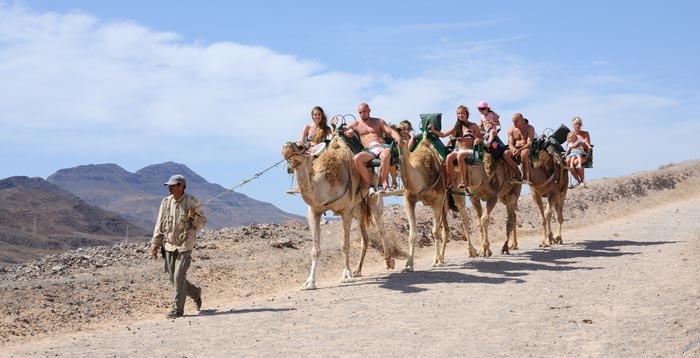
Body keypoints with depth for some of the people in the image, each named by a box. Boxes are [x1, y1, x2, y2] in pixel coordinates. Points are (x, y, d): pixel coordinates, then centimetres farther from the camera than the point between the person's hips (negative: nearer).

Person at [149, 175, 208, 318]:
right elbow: (160, 225, 9)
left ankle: (177, 309, -2)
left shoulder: (192, 202, -8)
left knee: (179, 276, -11)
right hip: (170, 245, 5)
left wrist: (193, 216, -23)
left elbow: (202, 222, -2)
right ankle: (195, 293, 32)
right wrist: (155, 243, 4)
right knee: (172, 278, 8)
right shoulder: (166, 202, 3)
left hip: (185, 246, -5)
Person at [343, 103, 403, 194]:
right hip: (369, 151, 1)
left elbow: (391, 131, 10)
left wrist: (398, 137, -13)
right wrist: (346, 132, -3)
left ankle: (381, 185, -29)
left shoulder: (379, 121, 22)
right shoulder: (356, 124, 24)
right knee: (356, 158, -33)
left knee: (386, 155, -40)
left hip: (382, 146, -1)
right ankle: (370, 186, -27)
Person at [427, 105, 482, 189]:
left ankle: (463, 180, -32)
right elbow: (443, 134, 15)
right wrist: (433, 130, 1)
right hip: (458, 150, 4)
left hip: (469, 151, -4)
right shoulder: (456, 127, 16)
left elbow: (480, 138, 9)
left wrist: (477, 140, -14)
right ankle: (450, 182, -29)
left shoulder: (473, 126, 7)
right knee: (449, 157, -30)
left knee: (460, 156, -38)